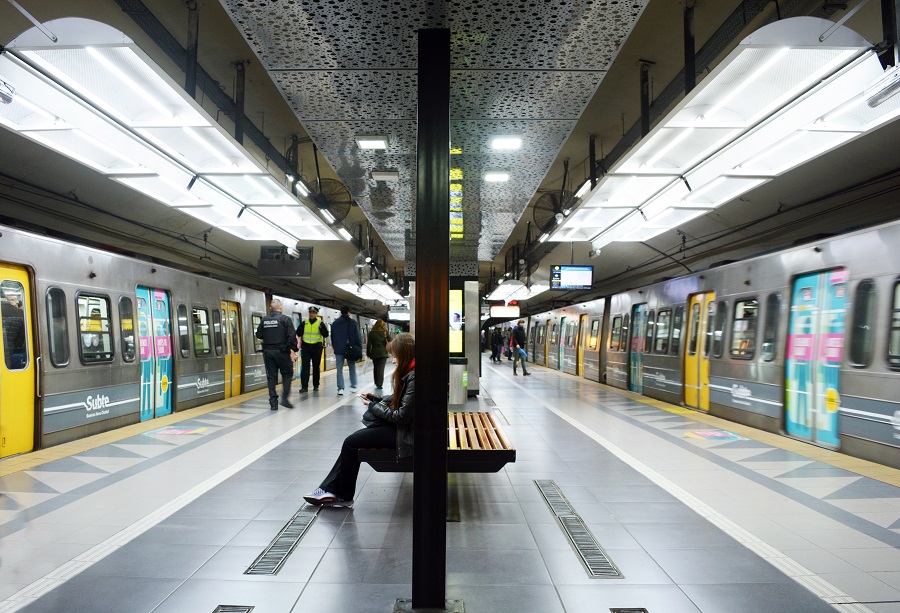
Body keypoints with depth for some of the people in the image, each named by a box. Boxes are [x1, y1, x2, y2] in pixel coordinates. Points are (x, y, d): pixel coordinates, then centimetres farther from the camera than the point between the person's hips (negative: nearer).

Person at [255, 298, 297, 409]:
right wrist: (295, 348, -5)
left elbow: (258, 335, 11)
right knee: (287, 374, 10)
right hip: (282, 351, -4)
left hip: (268, 351, 4)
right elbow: (292, 336, -14)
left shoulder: (264, 320, 5)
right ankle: (284, 398, -2)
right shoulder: (285, 319, -8)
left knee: (271, 376, 8)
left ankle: (273, 402, 8)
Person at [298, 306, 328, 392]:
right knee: (305, 367, -4)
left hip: (317, 347, -1)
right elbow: (298, 334, 5)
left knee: (316, 367, 8)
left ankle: (316, 386, 19)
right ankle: (304, 386, -4)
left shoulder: (320, 323, -1)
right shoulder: (305, 323, 6)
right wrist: (301, 327, -13)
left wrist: (321, 328, -24)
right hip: (306, 347, 1)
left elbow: (326, 335, -6)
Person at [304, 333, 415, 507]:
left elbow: (402, 416, -22)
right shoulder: (409, 373, 9)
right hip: (399, 427, 10)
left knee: (351, 443, -4)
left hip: (404, 433, -10)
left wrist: (373, 406, -10)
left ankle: (344, 496, 14)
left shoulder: (413, 378, -23)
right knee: (353, 439, 5)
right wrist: (375, 399, 6)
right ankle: (329, 489, 7)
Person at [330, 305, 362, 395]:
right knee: (352, 367, 13)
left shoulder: (335, 323, 7)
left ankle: (340, 388, -6)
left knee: (339, 369, 2)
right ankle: (353, 386, 16)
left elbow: (332, 337, 13)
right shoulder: (353, 323, -4)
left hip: (338, 349, 2)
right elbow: (358, 336, -4)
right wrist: (359, 347, 4)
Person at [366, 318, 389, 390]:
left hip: (374, 353, 2)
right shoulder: (385, 332, -3)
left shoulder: (371, 332, 0)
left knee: (375, 368, 18)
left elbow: (369, 344, 0)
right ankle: (379, 385, -6)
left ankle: (376, 383, 26)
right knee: (381, 369, -2)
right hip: (383, 353, -1)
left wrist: (368, 353, 7)